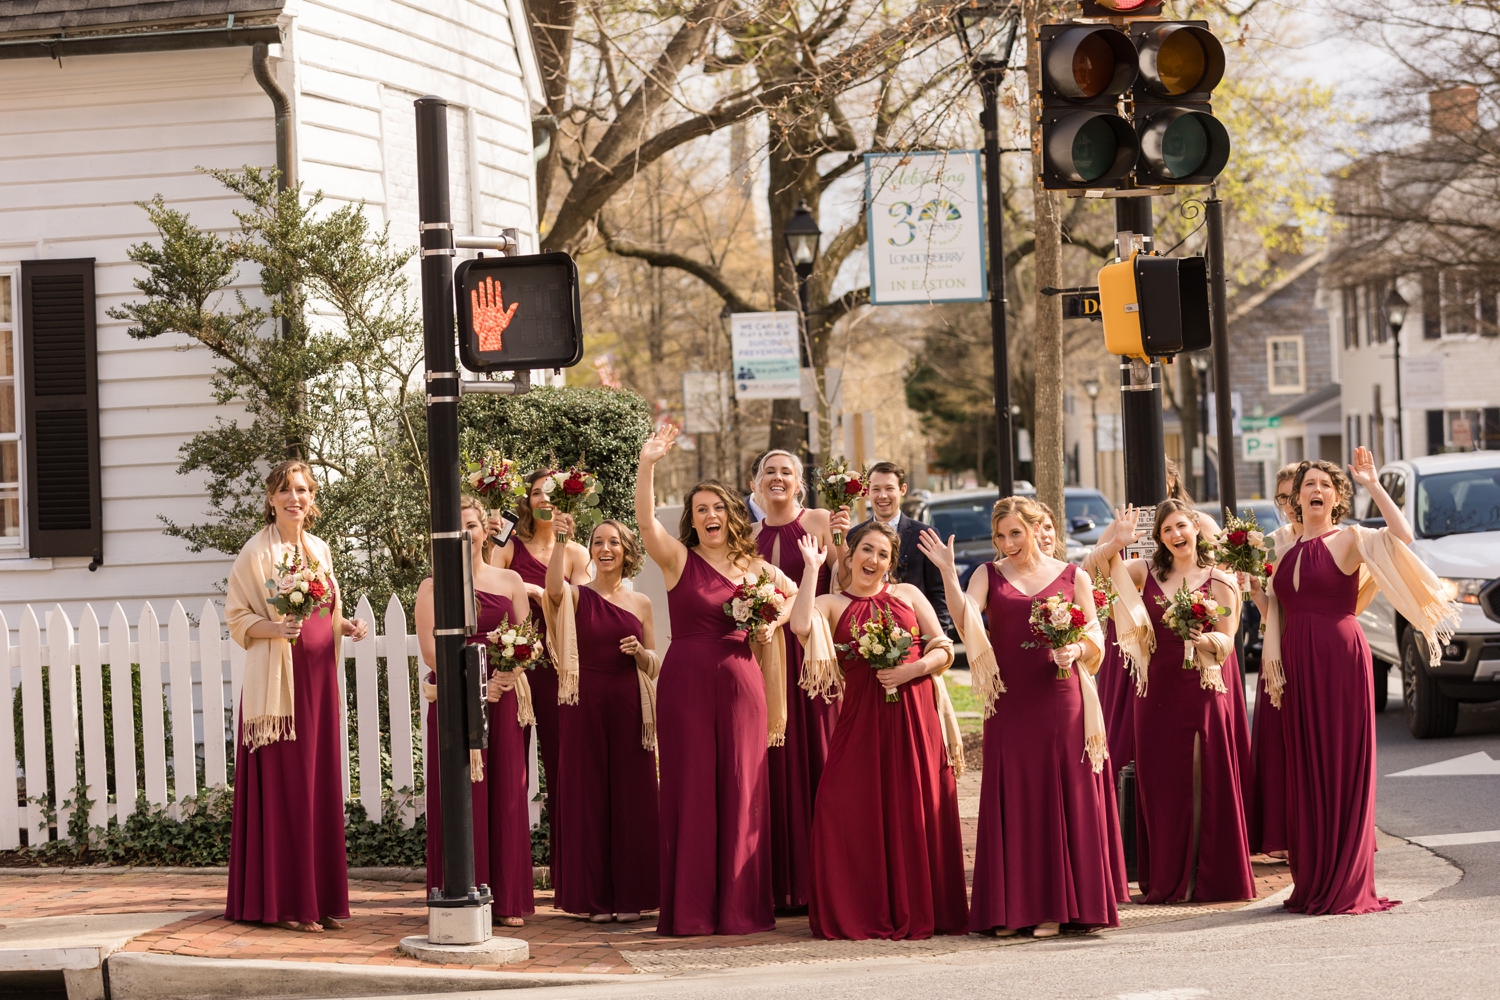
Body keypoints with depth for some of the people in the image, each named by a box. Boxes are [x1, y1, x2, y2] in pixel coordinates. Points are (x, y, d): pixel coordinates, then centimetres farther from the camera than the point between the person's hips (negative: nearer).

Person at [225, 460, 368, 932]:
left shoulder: (320, 550, 13)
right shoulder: (257, 552, -6)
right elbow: (237, 617, -5)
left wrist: (347, 626, 3)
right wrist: (274, 629, -22)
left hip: (319, 679, 6)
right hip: (278, 681, -6)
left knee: (322, 787, 6)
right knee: (284, 789, -6)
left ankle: (323, 898, 12)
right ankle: (287, 903, -2)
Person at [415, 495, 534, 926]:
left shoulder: (509, 581, 12)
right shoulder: (432, 587, 4)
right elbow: (431, 650, -5)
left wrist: (510, 674, -12)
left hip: (503, 698, 3)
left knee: (505, 795, 2)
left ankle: (506, 900, 7)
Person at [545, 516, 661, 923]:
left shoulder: (640, 603, 10)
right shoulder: (577, 596, 1)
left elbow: (654, 665, 14)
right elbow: (553, 589, -24)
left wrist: (640, 652, -7)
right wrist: (560, 540, -30)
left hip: (628, 706, 2)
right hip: (585, 703, -2)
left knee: (630, 797, 2)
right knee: (588, 796, 1)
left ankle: (630, 896, 8)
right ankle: (595, 897, 6)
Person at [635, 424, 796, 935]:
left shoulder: (755, 568, 10)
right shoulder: (678, 559, 0)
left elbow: (794, 595, 27)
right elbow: (646, 521, -16)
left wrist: (771, 624, 7)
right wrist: (647, 465, -28)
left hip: (741, 682, 3)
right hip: (686, 682, -3)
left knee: (741, 791, 2)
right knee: (690, 790, -1)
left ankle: (740, 907, 8)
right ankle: (690, 909, 2)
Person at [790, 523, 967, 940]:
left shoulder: (908, 594, 13)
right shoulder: (831, 604, 9)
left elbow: (944, 649, 8)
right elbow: (801, 625, -15)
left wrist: (911, 669, -10)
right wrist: (811, 568, -6)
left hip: (915, 714, 1)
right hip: (861, 718, -1)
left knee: (918, 811, -2)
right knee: (855, 811, -9)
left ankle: (917, 911, 6)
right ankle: (861, 916, 1)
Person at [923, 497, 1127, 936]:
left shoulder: (1072, 577, 8)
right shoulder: (989, 575, 8)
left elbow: (1094, 639, 8)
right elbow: (966, 617, -9)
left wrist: (1076, 651, -12)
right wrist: (948, 574, -21)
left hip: (1060, 701, -1)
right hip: (1009, 705, 1)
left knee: (1063, 798, -1)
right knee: (1012, 800, 0)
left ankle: (1056, 905, 4)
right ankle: (1012, 908, 4)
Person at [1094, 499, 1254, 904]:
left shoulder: (1217, 581, 1)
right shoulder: (1148, 573, 8)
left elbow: (1227, 643, -1)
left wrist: (1208, 639, -21)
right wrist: (1116, 540, -11)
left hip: (1201, 691, -3)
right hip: (1156, 689, 3)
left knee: (1201, 784, -2)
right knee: (1159, 783, 4)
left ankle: (1203, 878, 3)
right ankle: (1167, 879, 12)